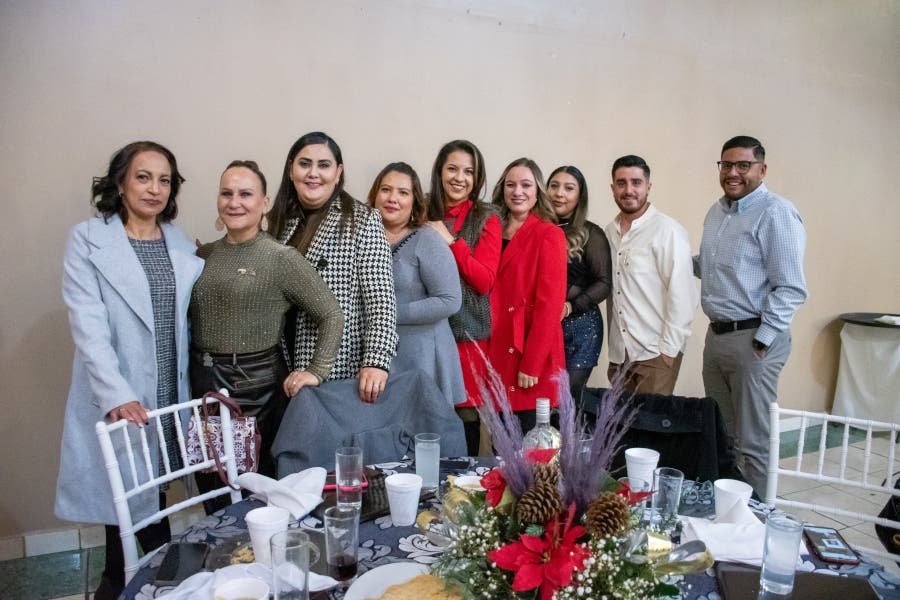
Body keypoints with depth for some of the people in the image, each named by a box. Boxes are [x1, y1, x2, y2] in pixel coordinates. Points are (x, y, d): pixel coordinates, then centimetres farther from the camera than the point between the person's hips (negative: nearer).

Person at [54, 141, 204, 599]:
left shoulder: (183, 246, 9)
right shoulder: (88, 240, -2)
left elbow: (188, 323, 7)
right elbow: (88, 326, -11)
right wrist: (116, 396, -21)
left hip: (170, 398, 3)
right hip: (118, 402, -3)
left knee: (147, 504, 10)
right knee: (125, 501, 5)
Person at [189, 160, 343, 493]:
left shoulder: (282, 258, -9)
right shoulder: (203, 255, 6)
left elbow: (331, 315, -8)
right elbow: (189, 313, 17)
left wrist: (316, 371, -12)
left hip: (256, 384, -5)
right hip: (203, 383, 5)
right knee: (211, 488, 15)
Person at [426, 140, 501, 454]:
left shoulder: (486, 219, 1)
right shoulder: (424, 215, 9)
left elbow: (484, 281, -7)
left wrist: (450, 241, -12)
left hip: (469, 334, -2)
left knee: (466, 415, 1)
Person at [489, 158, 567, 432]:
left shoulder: (549, 235, -6)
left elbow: (550, 303, -11)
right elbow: (486, 291, 12)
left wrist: (531, 364, -15)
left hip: (533, 358, -5)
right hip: (499, 353, 5)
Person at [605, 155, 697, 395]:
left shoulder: (668, 231, -9)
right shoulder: (609, 232, 9)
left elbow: (682, 296, -12)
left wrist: (669, 349, -13)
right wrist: (614, 348, 11)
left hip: (655, 354, -5)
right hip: (619, 353, 5)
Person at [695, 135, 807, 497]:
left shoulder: (776, 214, -12)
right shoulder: (717, 211, 14)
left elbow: (790, 289, -16)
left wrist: (762, 340, -18)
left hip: (752, 338, -8)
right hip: (716, 335, 8)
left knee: (753, 441, 2)